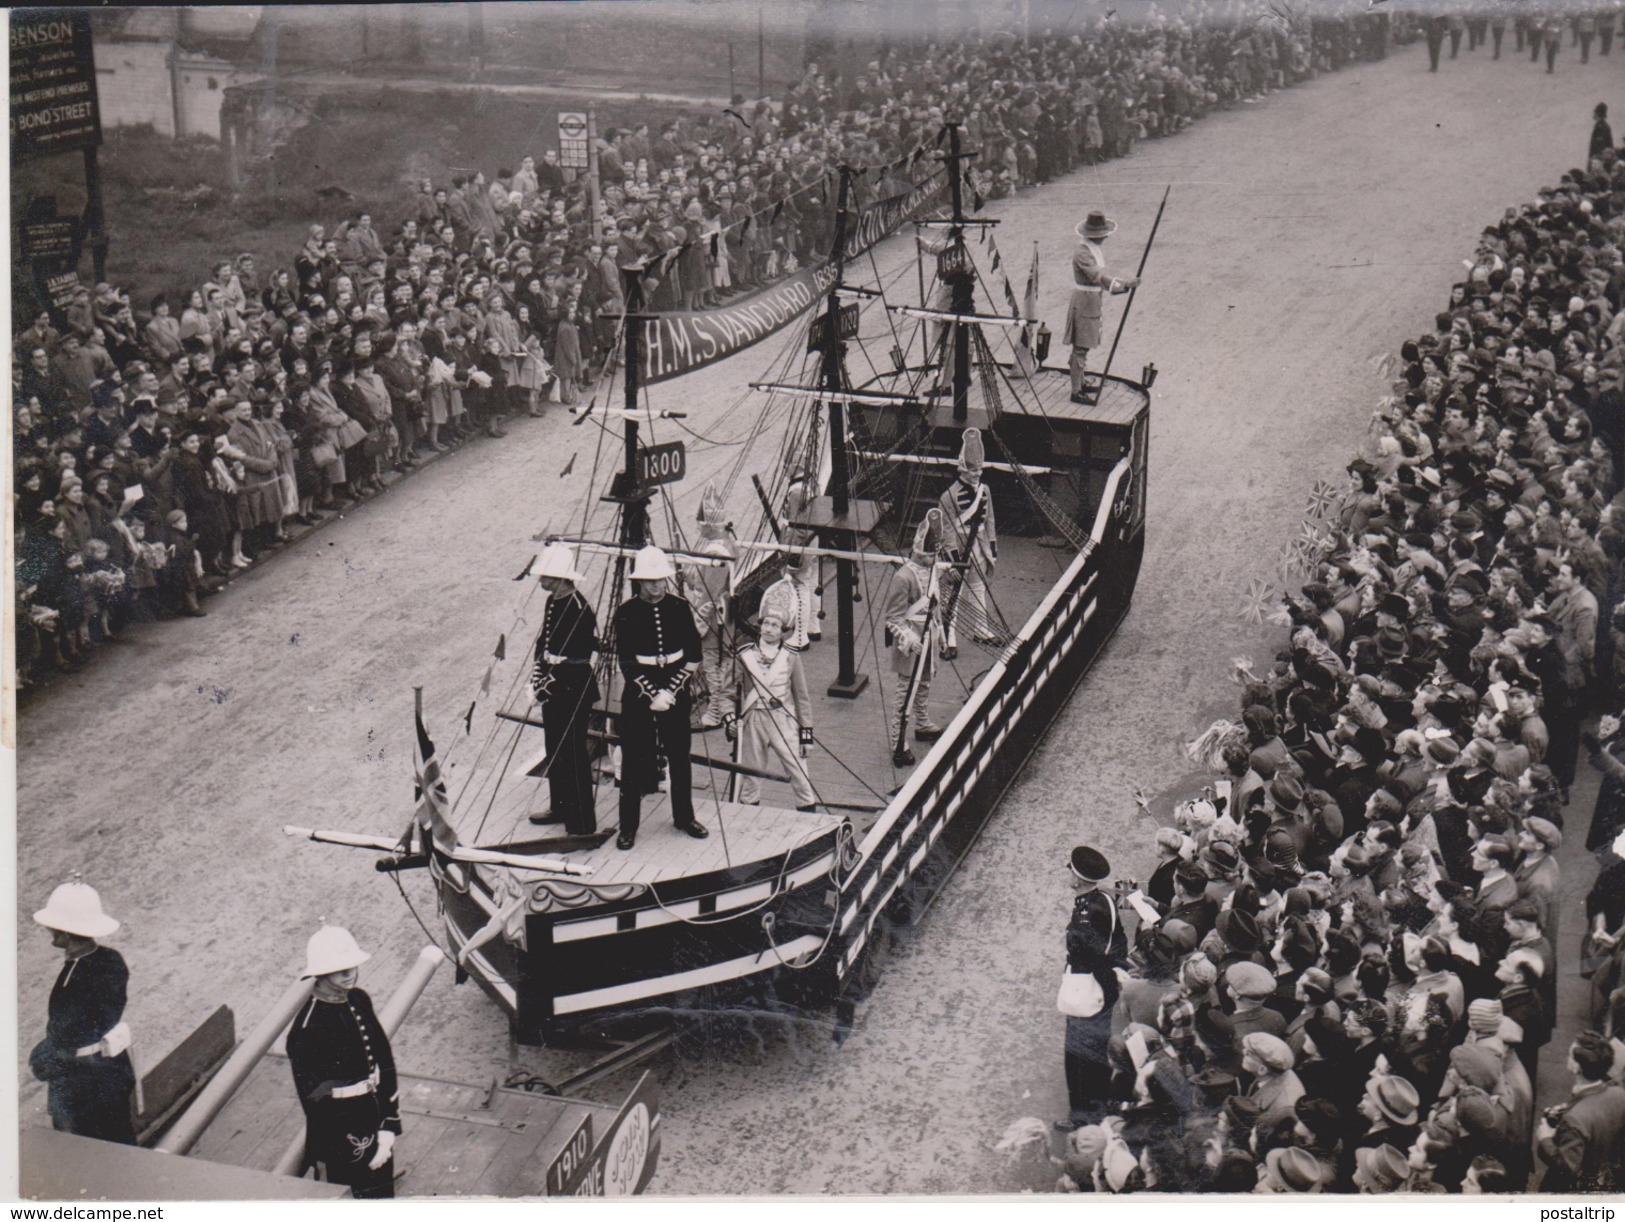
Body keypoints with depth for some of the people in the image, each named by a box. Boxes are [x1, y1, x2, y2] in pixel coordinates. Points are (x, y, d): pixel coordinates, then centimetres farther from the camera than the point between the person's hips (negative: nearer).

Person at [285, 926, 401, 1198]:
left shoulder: (360, 1001, -2)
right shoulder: (306, 1029, -23)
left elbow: (385, 1063, 1)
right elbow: (314, 1097, -20)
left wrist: (388, 1127, -5)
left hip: (376, 1126, 6)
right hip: (343, 1140, -6)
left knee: (381, 1192, 21)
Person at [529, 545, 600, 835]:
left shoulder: (579, 609, -21)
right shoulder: (553, 601, 7)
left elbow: (588, 659, -22)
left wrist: (552, 682, -18)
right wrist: (537, 676, 7)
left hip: (574, 693, -9)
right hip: (553, 690, 9)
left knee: (573, 756, -3)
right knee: (554, 753, 20)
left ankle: (582, 824, 4)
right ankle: (560, 808, 36)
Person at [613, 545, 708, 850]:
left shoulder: (680, 608, -1)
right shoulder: (626, 612, -6)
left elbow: (694, 657, 0)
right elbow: (626, 662, -8)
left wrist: (671, 690, -9)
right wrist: (653, 694, -15)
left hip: (675, 689, 2)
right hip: (638, 691, -2)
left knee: (679, 755, 9)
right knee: (634, 758, 0)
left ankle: (684, 817, 24)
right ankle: (628, 826, 8)